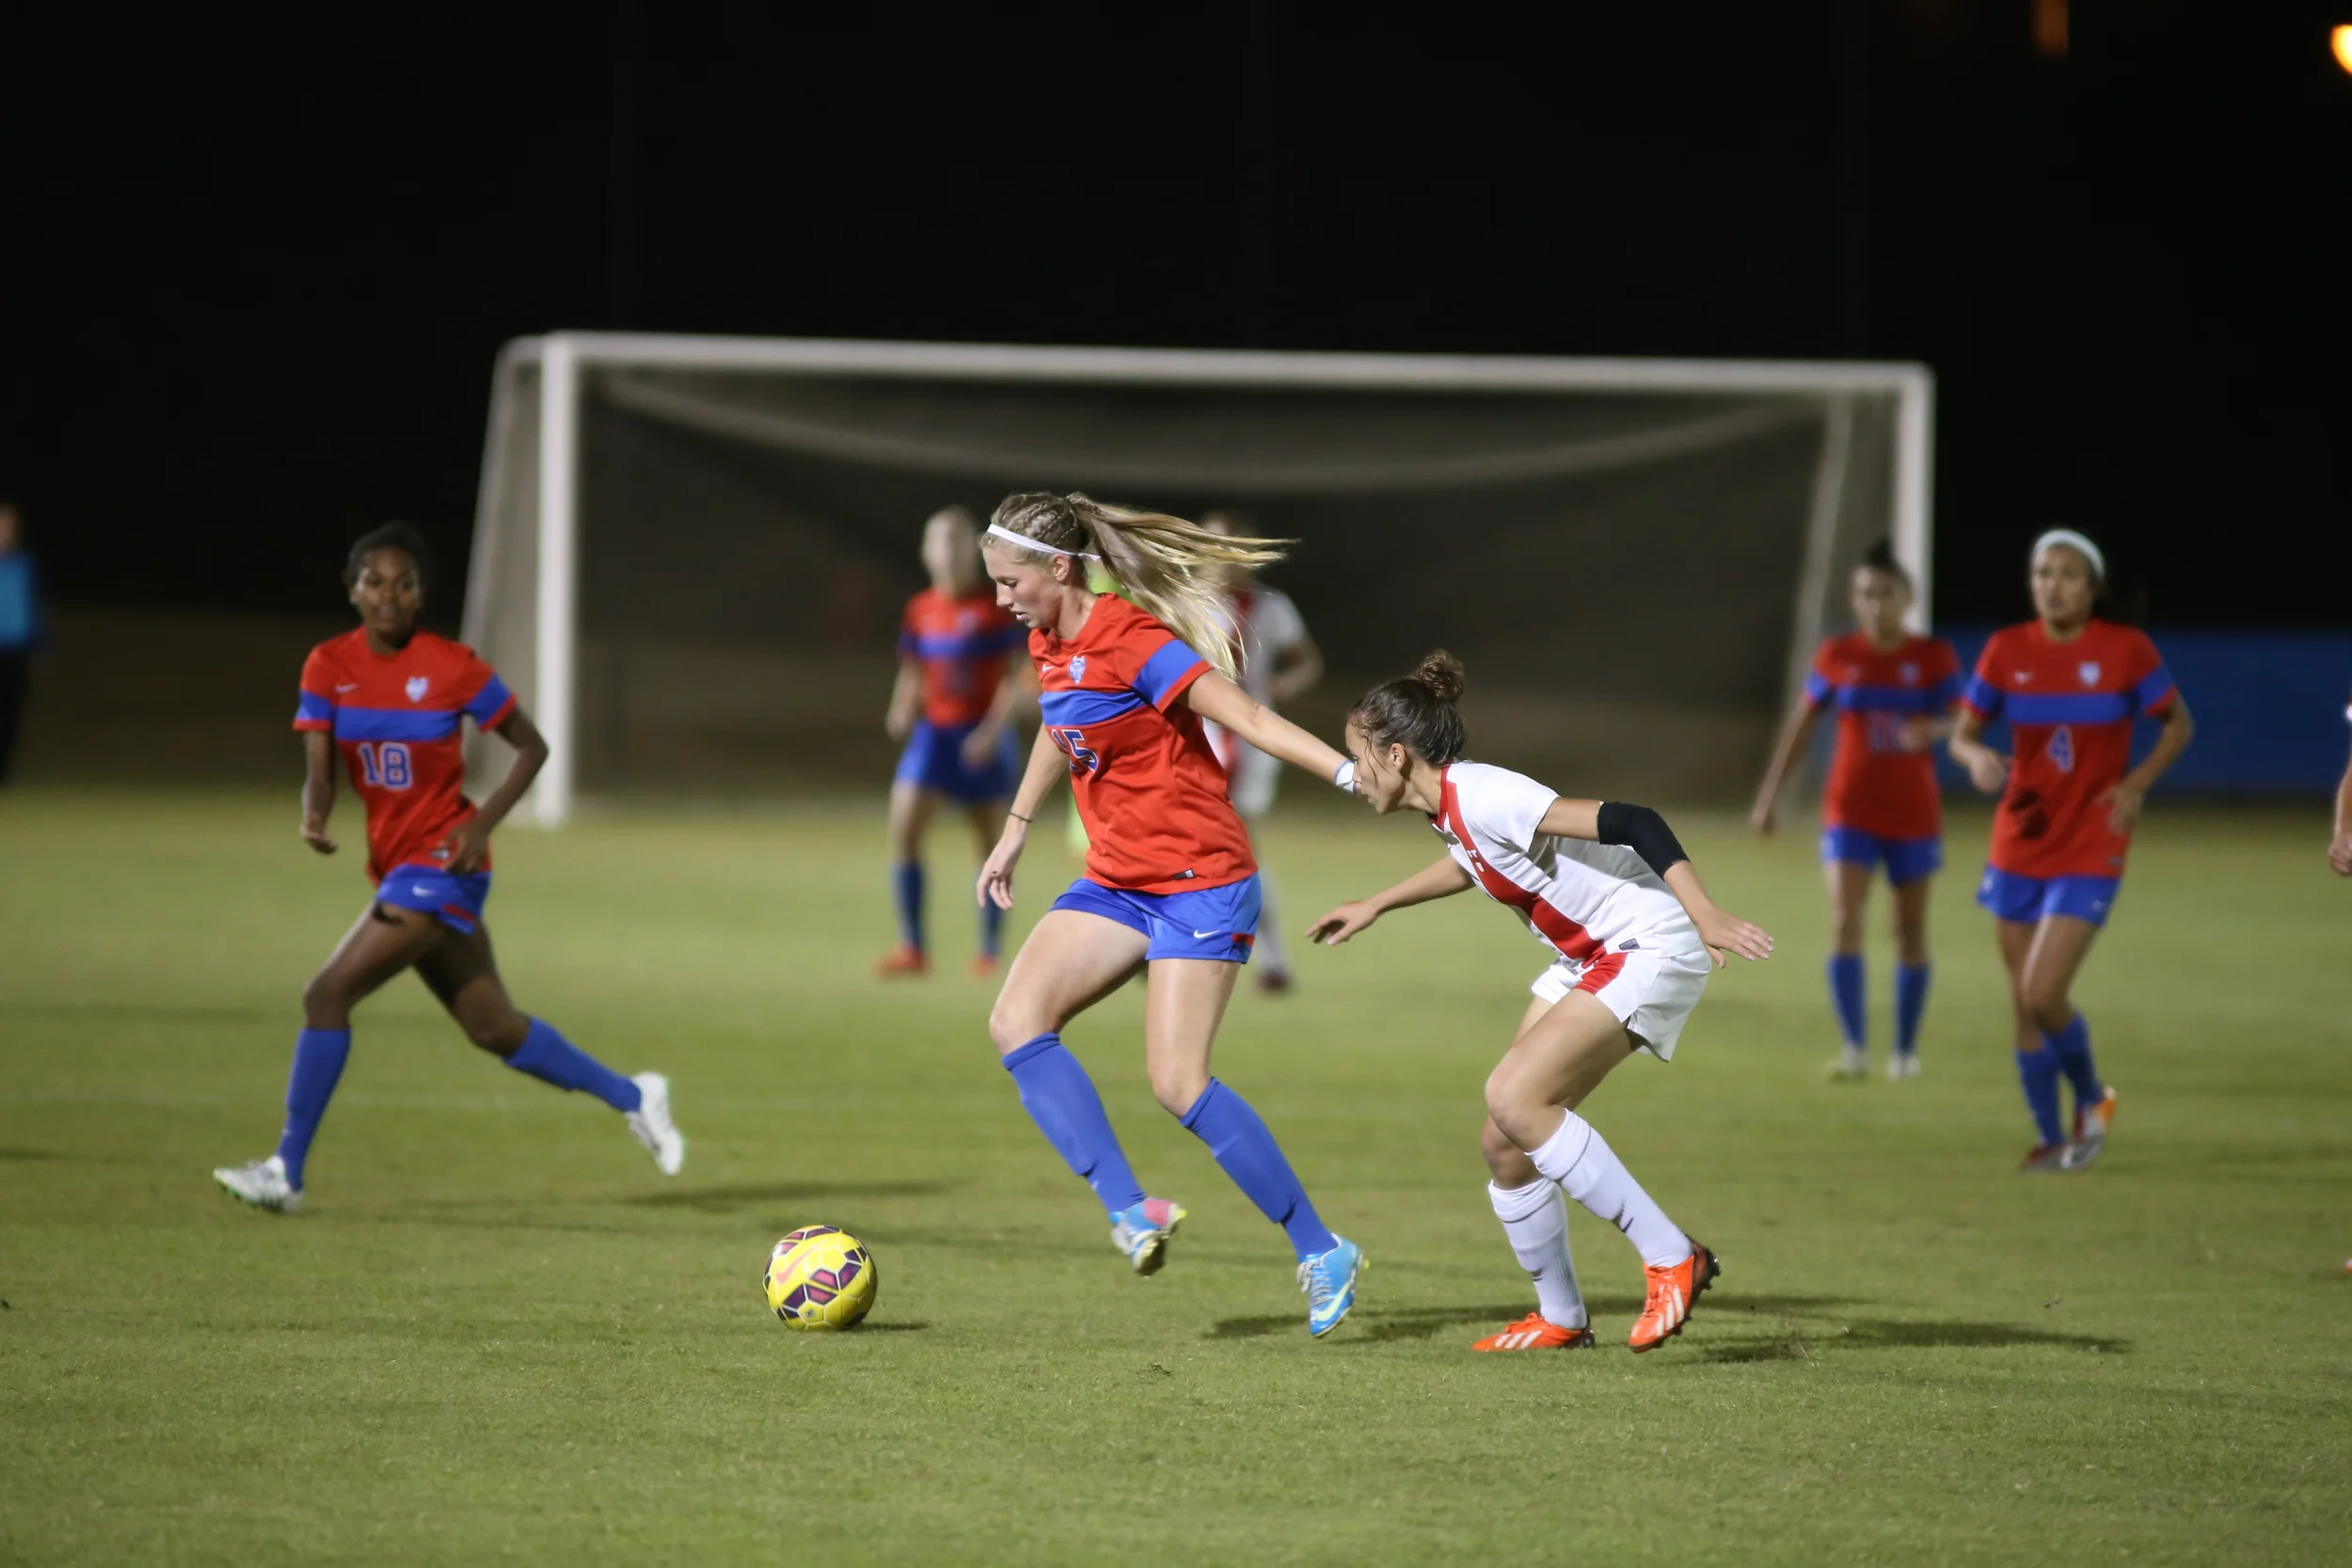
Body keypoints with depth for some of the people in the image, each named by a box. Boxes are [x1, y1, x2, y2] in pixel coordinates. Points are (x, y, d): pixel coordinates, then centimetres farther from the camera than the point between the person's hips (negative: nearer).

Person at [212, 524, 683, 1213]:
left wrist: (482, 823, -14)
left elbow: (532, 746, -2)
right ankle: (631, 1097, 30)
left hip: (440, 865, -6)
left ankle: (287, 1170, -7)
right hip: (395, 866, 6)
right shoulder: (329, 666, 2)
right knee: (493, 1027, 13)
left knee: (328, 995, -14)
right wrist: (314, 816, -26)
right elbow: (320, 772, -3)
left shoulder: (451, 666, -10)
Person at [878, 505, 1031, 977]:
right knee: (903, 828, -12)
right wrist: (903, 711, -6)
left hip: (982, 738, -3)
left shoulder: (995, 608, -7)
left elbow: (1018, 673, -8)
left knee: (991, 843, 6)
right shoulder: (920, 611, 5)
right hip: (934, 732, 3)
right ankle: (912, 948, -7)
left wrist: (993, 729, -17)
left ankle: (989, 951, 18)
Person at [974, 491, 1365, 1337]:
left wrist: (1355, 773, -35)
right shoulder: (1050, 646, 7)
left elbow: (1247, 718, -25)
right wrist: (1015, 832, 36)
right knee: (1016, 1022, -11)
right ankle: (1130, 1213, -12)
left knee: (1178, 1083, -15)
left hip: (1197, 881, -9)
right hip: (1116, 880, 9)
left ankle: (1321, 1251, -2)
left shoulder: (1133, 645, -19)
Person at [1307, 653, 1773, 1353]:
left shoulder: (1481, 796, -23)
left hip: (1649, 948, -10)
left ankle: (1672, 1258, -17)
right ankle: (1561, 1319, 19)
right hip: (1588, 957, 10)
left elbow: (1632, 824, -29)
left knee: (1513, 1096, -23)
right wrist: (1375, 906, 39)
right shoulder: (1448, 809, 5)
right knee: (1503, 1141, 4)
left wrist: (1705, 917, -37)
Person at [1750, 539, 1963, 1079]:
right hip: (1850, 807, 0)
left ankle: (1905, 1048, 23)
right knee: (1845, 920, -17)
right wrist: (1769, 794, 9)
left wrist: (1930, 730, -33)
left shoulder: (1934, 658, -3)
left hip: (1913, 812, 0)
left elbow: (1957, 722, -10)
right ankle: (1853, 1046, -21)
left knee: (1910, 929, 8)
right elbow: (1801, 725, 8)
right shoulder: (1838, 657, 0)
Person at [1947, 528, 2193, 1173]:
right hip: (2019, 846, 4)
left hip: (2090, 849, -4)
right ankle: (2050, 1138, 21)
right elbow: (1961, 733, 4)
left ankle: (2092, 1097, 13)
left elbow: (2179, 724, 4)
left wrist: (2136, 784, -11)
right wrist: (1976, 757, -19)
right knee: (2023, 1005, 6)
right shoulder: (2007, 650, -1)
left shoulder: (2126, 650, -8)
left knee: (2043, 995, -15)